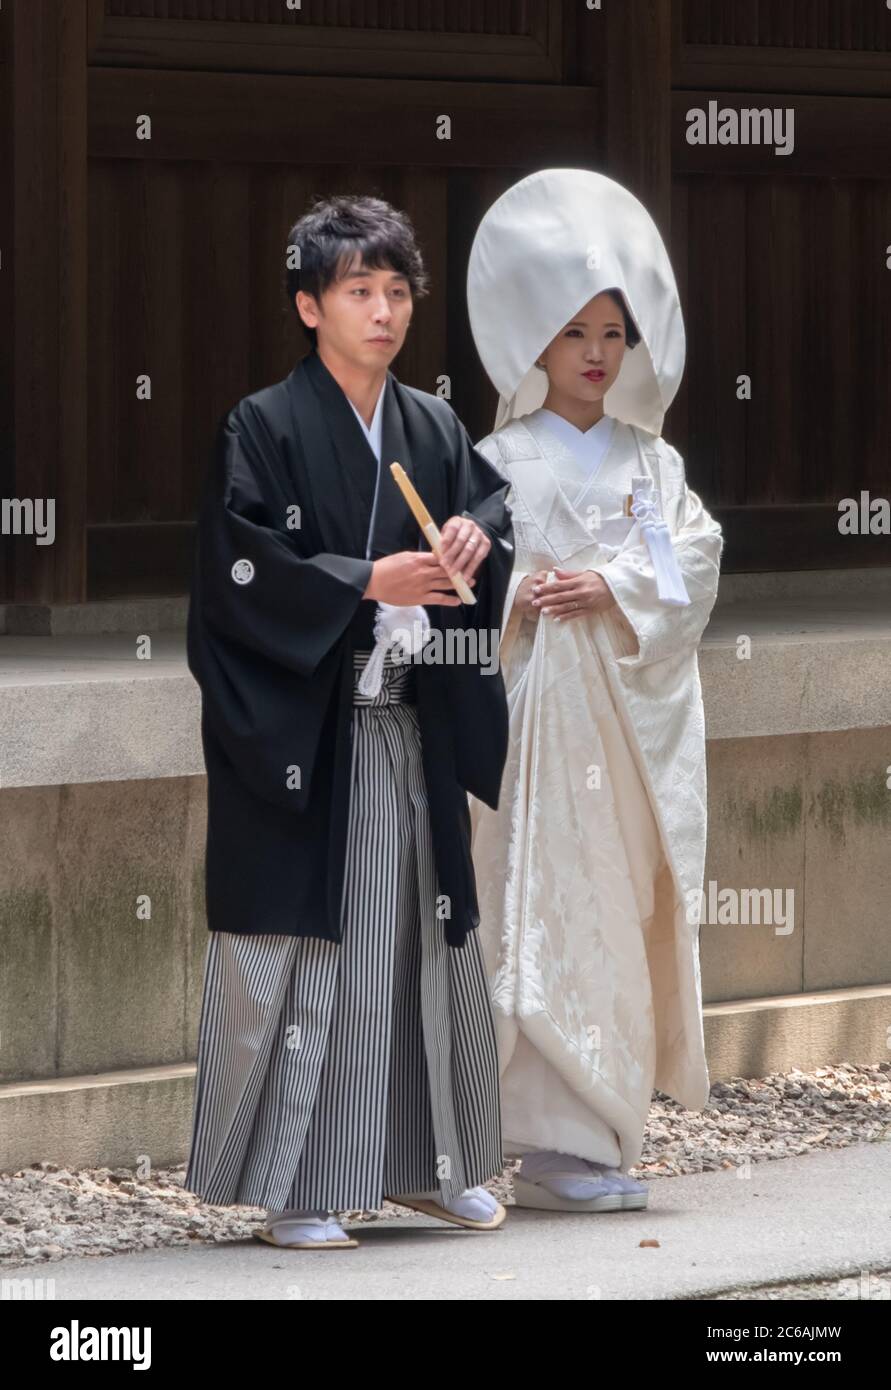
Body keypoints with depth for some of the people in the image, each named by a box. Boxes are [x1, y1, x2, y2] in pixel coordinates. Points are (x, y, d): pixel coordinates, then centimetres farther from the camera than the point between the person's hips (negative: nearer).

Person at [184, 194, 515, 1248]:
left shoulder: (433, 429, 11)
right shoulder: (264, 428, -6)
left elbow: (496, 505, 15)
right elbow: (240, 572, -13)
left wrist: (478, 536, -8)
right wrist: (367, 583, -18)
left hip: (412, 733, 6)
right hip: (301, 732, -6)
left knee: (423, 939, 11)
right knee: (300, 953, -5)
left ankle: (430, 1164, 23)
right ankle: (292, 1189, 0)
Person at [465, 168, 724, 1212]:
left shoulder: (652, 462, 13)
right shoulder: (501, 461, 1)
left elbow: (694, 560, 3)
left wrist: (612, 588, -12)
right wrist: (513, 596, -23)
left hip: (635, 710, 5)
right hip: (539, 697, -5)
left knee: (628, 912, 5)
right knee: (549, 904, -10)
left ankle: (607, 1133, 13)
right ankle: (555, 1144, -10)